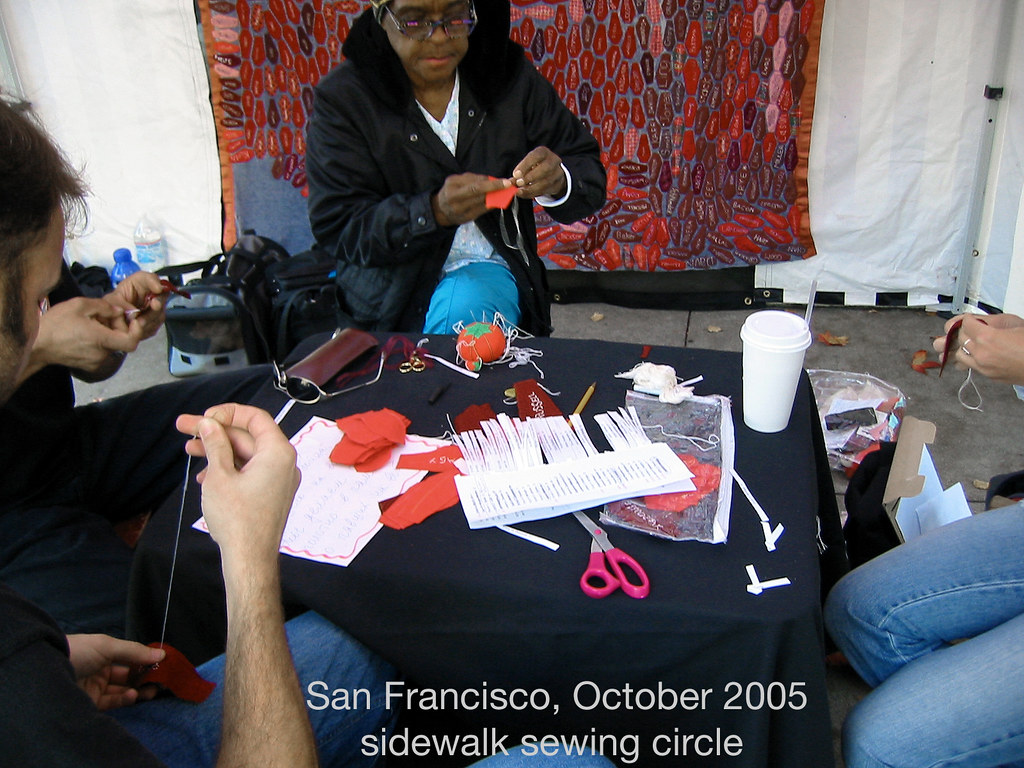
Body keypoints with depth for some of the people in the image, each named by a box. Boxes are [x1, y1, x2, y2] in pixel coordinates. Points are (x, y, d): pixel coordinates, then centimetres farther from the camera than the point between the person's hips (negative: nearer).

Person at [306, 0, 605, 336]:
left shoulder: (510, 75, 2)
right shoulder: (342, 97, -5)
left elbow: (591, 178, 2)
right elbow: (336, 229, -11)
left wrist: (558, 183, -24)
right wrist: (435, 211, -27)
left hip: (487, 268, 1)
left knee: (461, 311, -30)